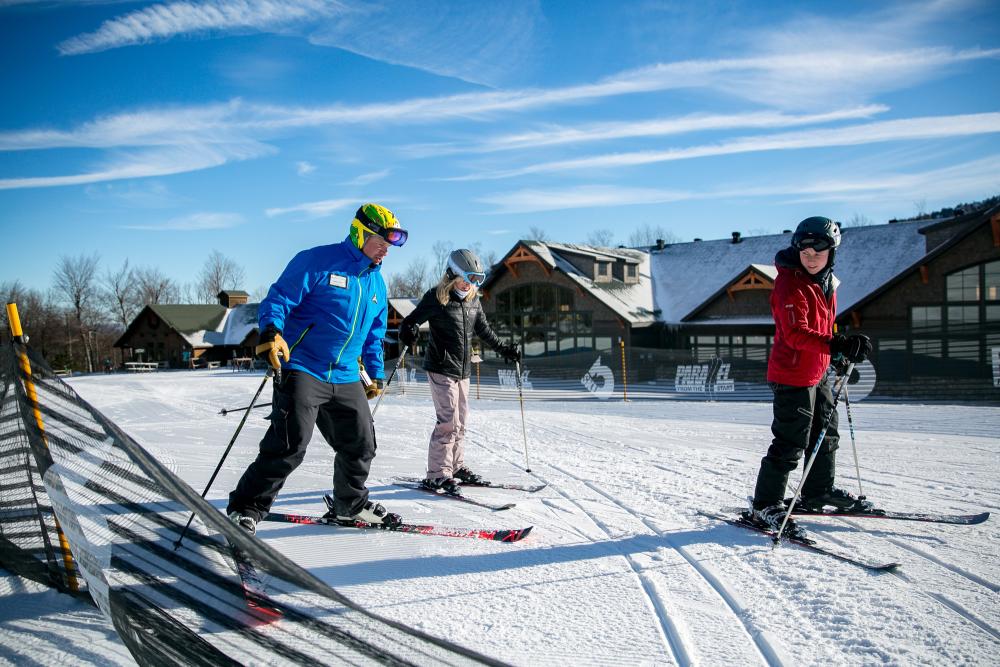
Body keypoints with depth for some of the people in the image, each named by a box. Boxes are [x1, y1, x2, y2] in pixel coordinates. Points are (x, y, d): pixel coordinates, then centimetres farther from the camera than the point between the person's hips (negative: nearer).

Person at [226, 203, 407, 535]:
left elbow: (374, 335, 25)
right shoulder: (317, 261, -6)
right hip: (303, 369, -7)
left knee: (361, 444, 12)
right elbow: (280, 297, -11)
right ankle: (246, 508, 2)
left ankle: (351, 505, 34)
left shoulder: (377, 283, 17)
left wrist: (376, 375, 24)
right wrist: (271, 332, -29)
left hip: (346, 379, 7)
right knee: (289, 445, -14)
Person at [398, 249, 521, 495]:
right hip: (441, 368, -7)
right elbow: (411, 320, -10)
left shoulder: (472, 300, 10)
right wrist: (408, 332, -32)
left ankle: (456, 467, 23)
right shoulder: (436, 298, -9)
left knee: (460, 420, 11)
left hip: (463, 370, 7)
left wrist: (505, 349, 22)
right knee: (448, 420, -11)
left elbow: (484, 331, 21)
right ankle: (436, 475, -5)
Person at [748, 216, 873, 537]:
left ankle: (819, 492, 40)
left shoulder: (827, 281, 9)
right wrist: (836, 345, -42)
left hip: (817, 373, 9)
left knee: (826, 435, 21)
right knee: (790, 444, -6)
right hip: (791, 375, -9)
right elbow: (796, 334, -31)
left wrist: (845, 350, 21)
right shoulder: (790, 284, -20)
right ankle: (765, 507, 4)